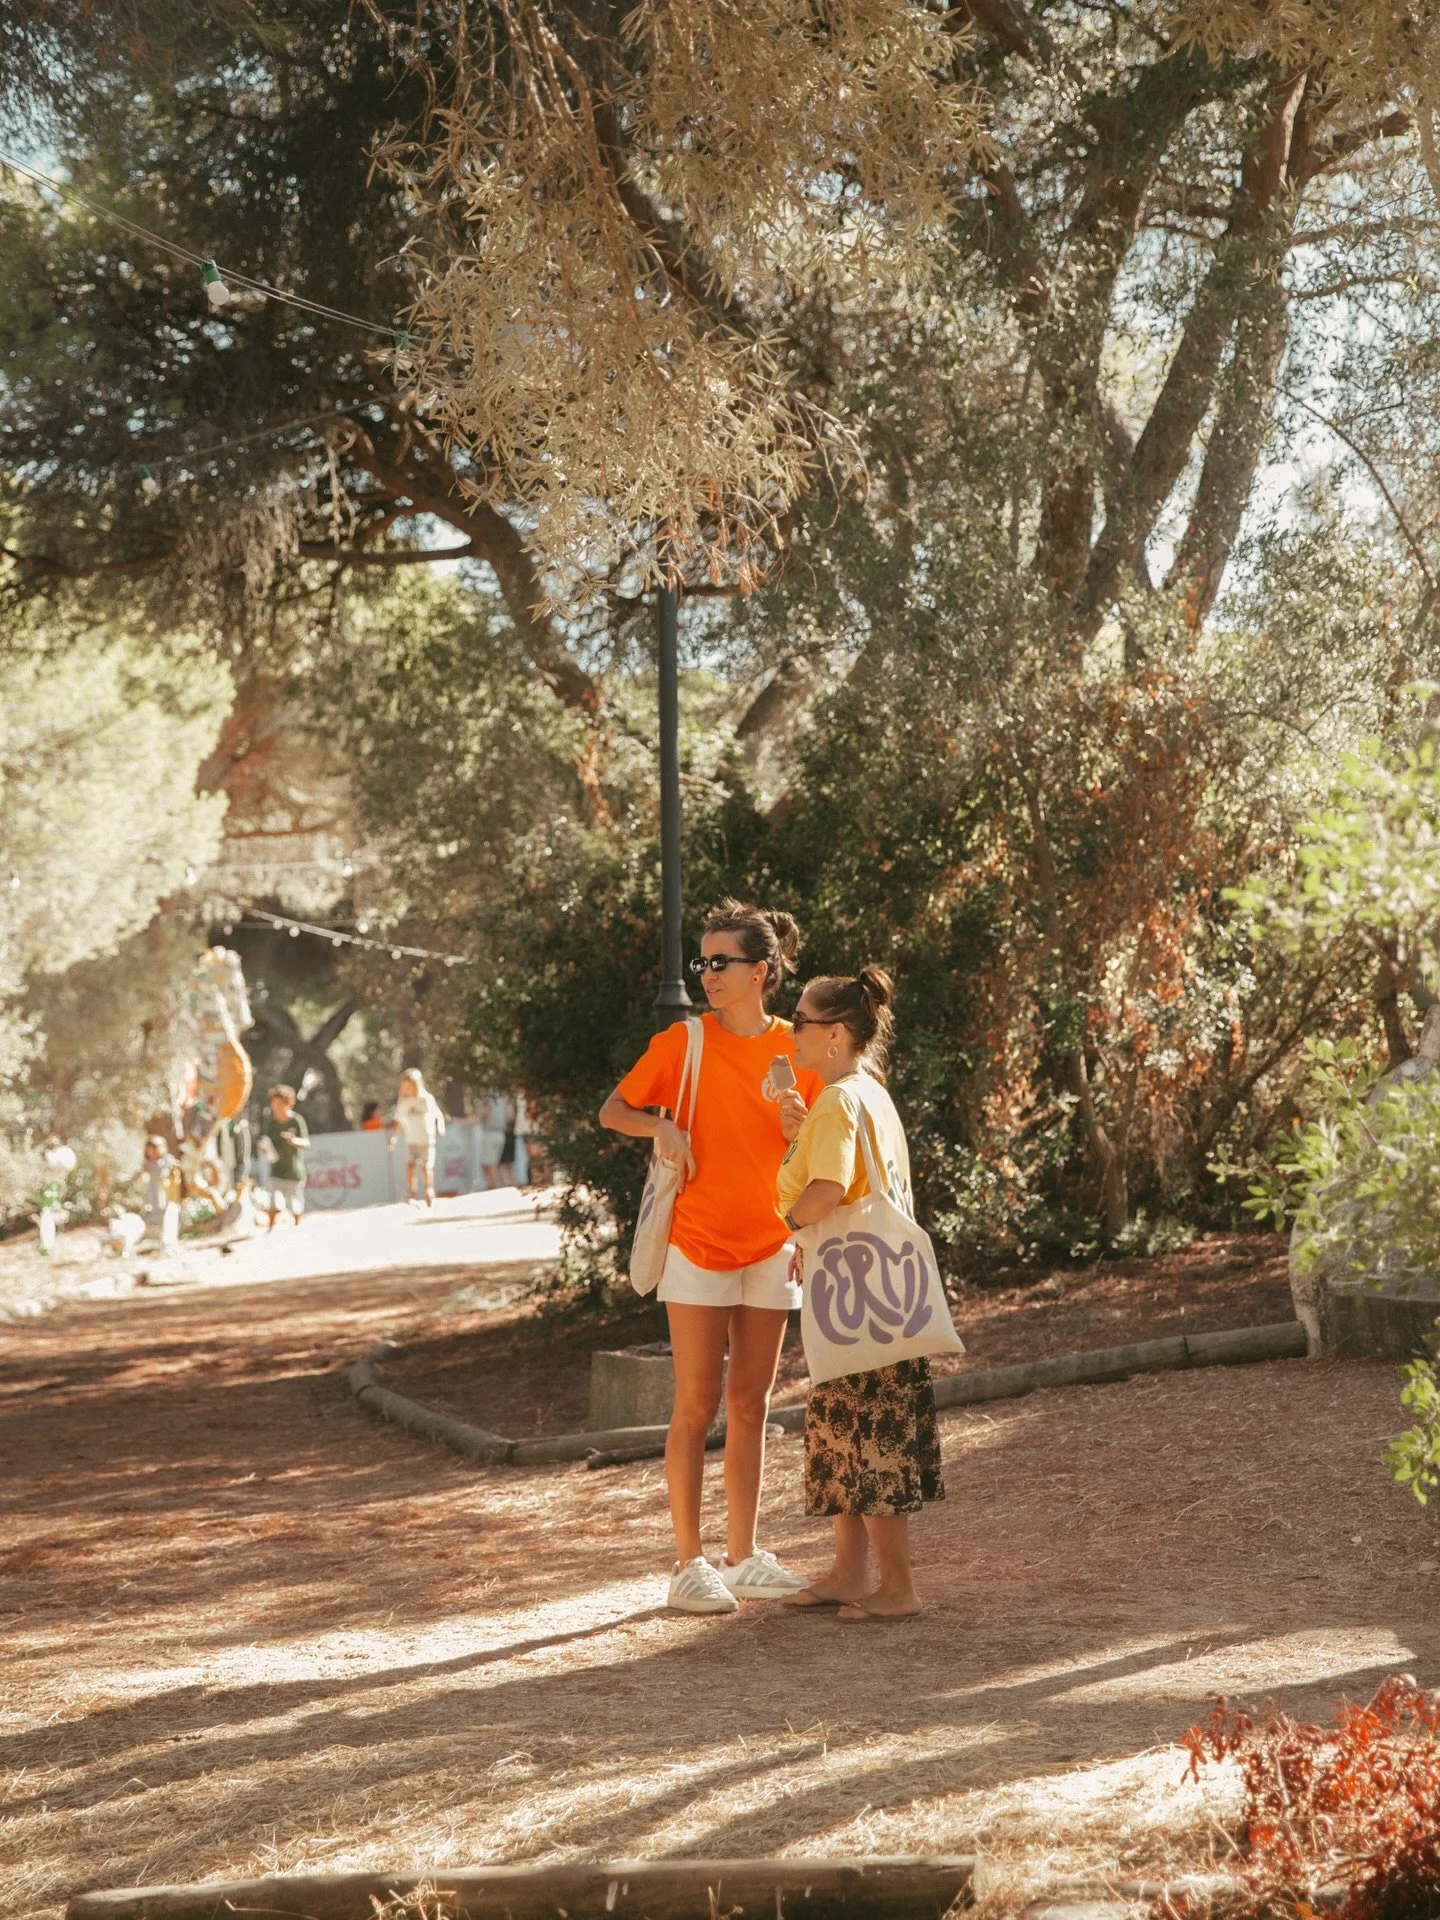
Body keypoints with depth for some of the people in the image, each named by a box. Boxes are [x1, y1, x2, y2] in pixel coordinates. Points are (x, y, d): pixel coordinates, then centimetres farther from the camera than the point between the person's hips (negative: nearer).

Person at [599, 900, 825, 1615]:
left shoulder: (793, 1049, 3)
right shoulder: (683, 1041, -4)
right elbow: (612, 1110, 3)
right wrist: (660, 1126, -16)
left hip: (769, 1247, 3)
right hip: (697, 1246, -3)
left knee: (750, 1405, 8)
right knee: (696, 1406, -4)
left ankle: (743, 1557, 16)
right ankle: (689, 1564, 2)